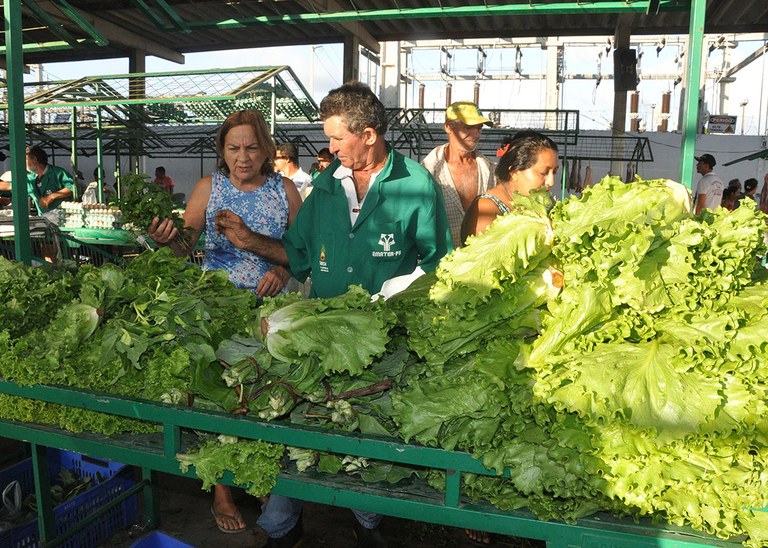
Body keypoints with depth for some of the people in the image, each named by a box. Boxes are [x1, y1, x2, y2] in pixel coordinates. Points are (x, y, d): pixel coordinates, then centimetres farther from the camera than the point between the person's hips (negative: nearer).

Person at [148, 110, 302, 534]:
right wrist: (165, 239, -25)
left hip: (269, 305, 1)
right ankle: (222, 489, 18)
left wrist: (283, 269, -15)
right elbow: (185, 246, -4)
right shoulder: (209, 187, 1)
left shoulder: (284, 189, 2)